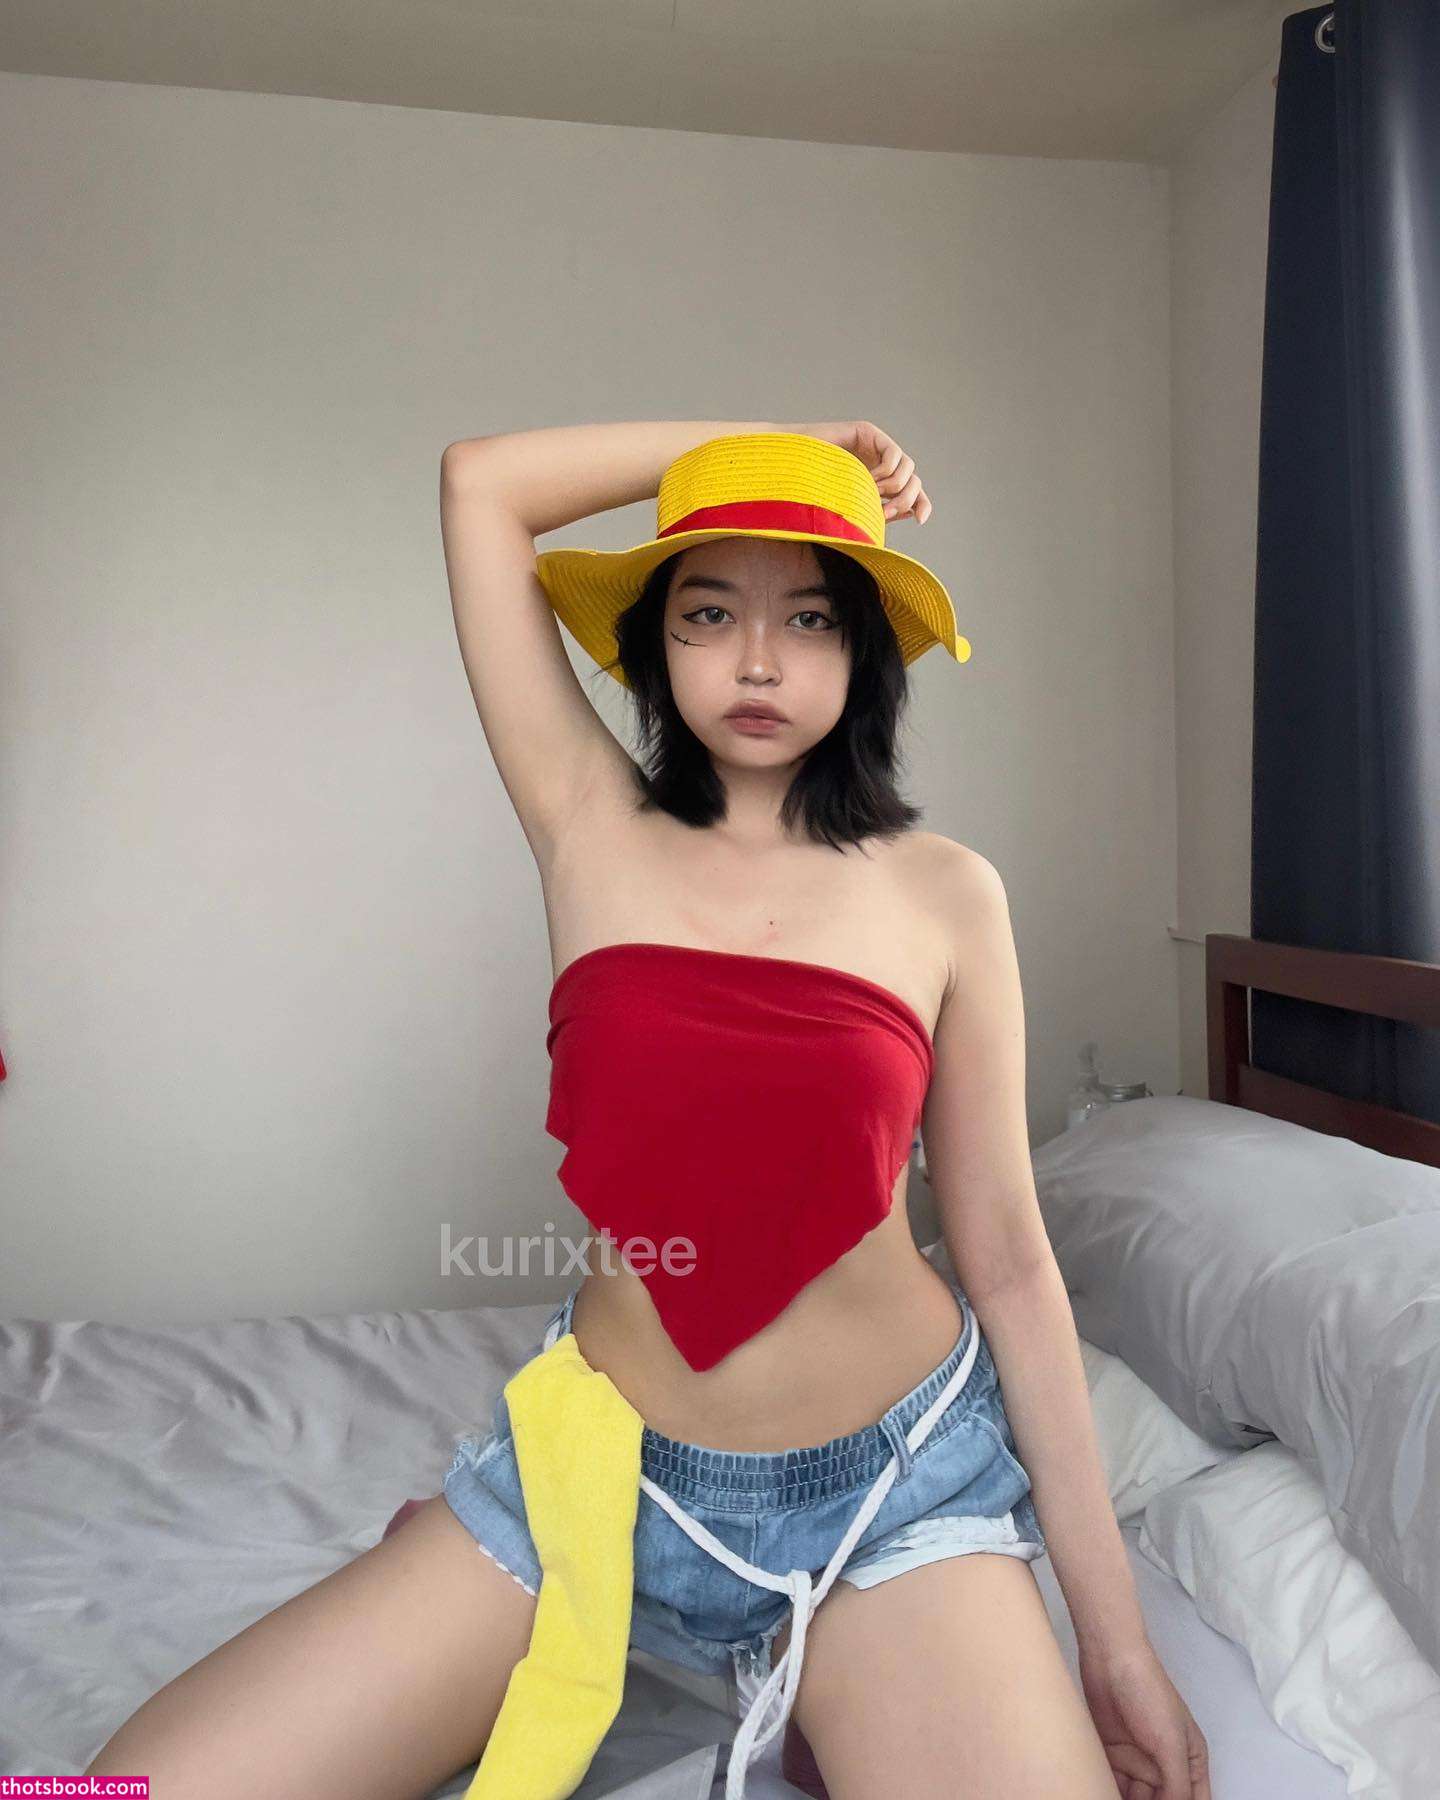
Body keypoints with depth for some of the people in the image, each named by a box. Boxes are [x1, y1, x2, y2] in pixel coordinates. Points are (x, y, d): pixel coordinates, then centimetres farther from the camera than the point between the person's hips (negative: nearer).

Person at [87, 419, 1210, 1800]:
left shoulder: (945, 894, -4)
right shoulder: (591, 829, -3)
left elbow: (1006, 1256, -2)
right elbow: (480, 481, -4)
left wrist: (1114, 1633, 1)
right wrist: (779, 442, 1)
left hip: (898, 1496, 0)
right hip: (602, 1467, 1)